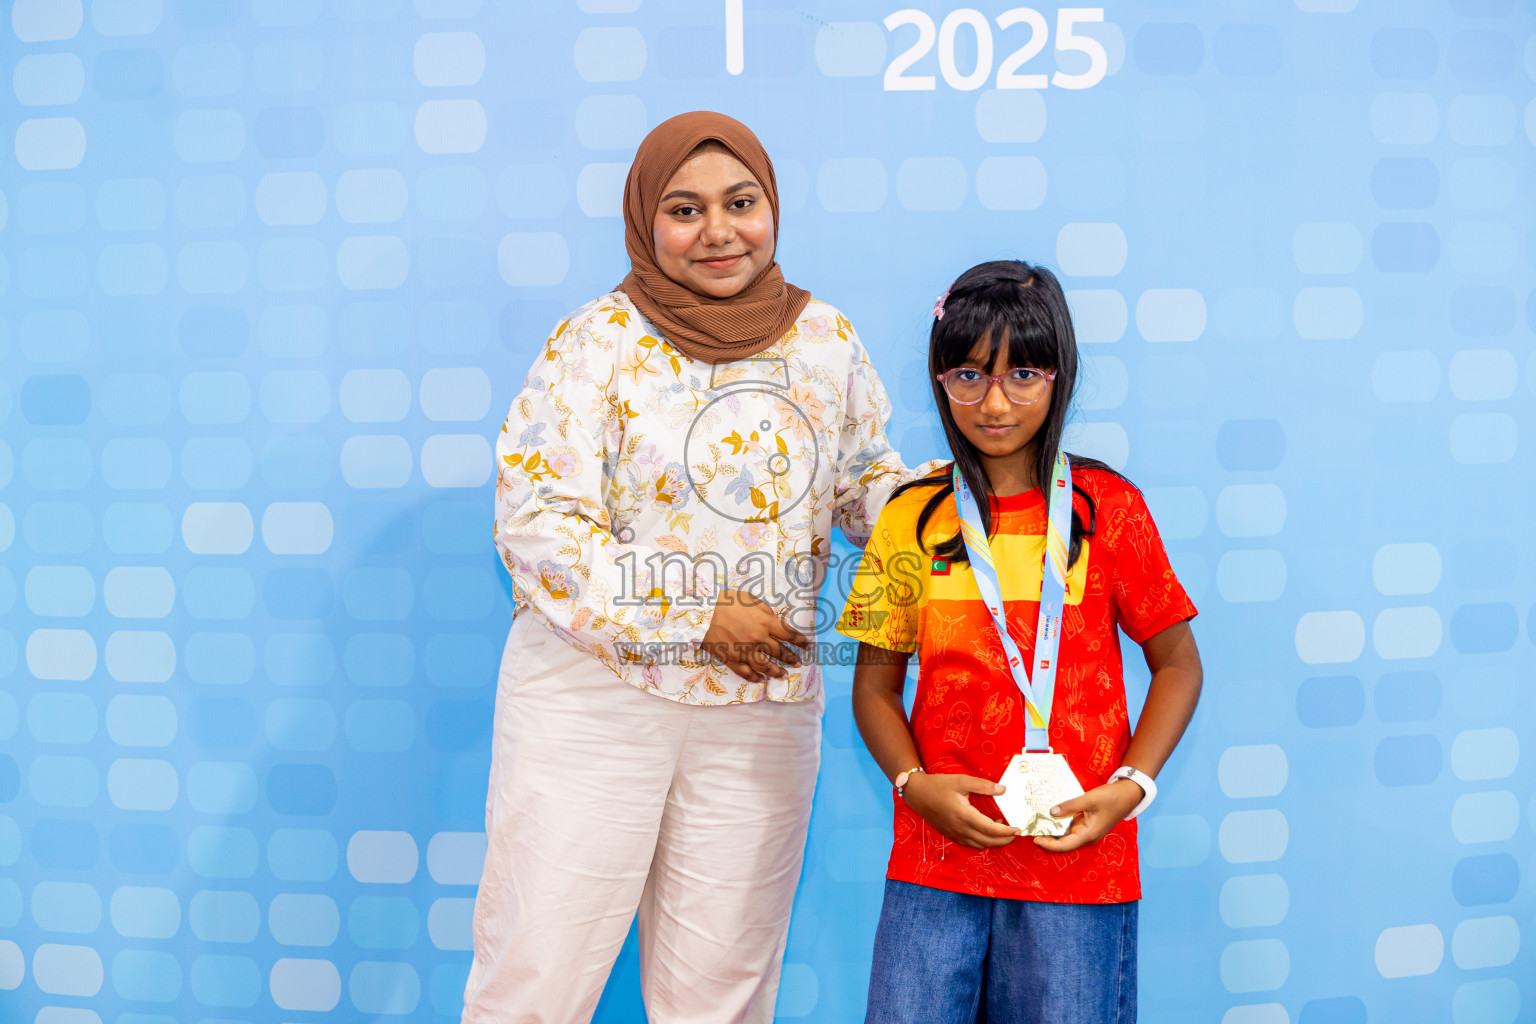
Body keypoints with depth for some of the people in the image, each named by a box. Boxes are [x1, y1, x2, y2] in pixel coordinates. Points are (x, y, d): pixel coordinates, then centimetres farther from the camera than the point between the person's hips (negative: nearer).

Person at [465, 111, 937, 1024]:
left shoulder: (829, 341, 6)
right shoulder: (596, 343, -5)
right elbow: (537, 523, -11)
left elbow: (870, 483, 16)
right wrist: (700, 617, -16)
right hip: (593, 694, -3)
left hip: (763, 711, 3)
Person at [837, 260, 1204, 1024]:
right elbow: (875, 684, 8)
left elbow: (1176, 664, 4)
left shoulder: (1106, 508, 0)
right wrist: (914, 783, -9)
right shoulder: (911, 521, 4)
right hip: (936, 853, 1)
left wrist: (1130, 787, -8)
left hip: (1077, 852, -1)